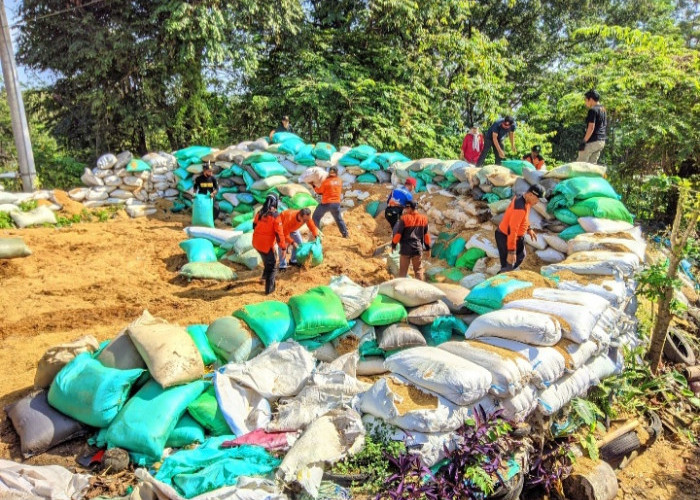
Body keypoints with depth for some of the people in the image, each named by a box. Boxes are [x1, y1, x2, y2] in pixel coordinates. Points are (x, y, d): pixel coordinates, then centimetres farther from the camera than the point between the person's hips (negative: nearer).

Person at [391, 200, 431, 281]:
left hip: (405, 248, -3)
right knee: (419, 270, 11)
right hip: (418, 248, 3)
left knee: (403, 271, 7)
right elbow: (426, 234, 10)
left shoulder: (404, 218, -11)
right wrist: (427, 247, 18)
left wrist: (393, 244, 4)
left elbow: (397, 233, -10)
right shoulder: (423, 218, 4)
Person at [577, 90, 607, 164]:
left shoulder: (593, 110, -12)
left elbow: (591, 127, -20)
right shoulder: (603, 110, 17)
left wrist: (584, 141, -19)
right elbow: (605, 127, 20)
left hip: (593, 141, -9)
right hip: (602, 142, 9)